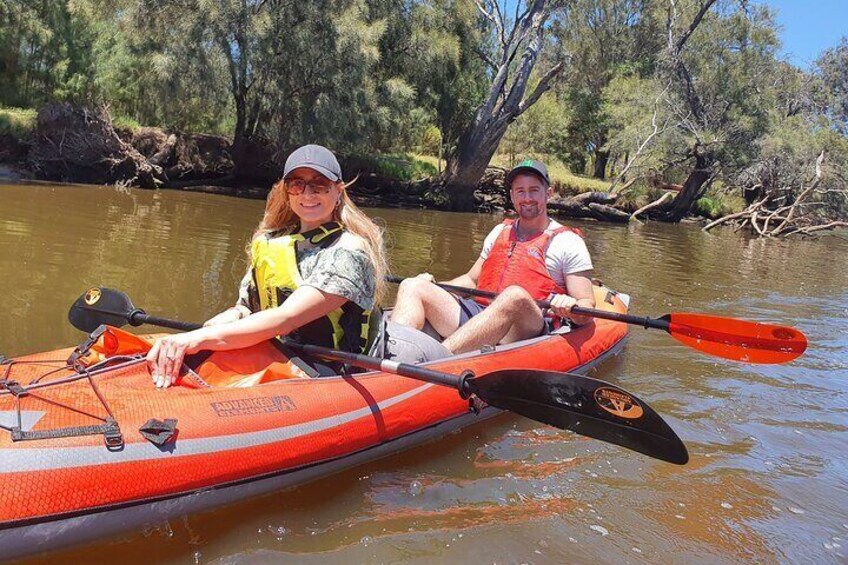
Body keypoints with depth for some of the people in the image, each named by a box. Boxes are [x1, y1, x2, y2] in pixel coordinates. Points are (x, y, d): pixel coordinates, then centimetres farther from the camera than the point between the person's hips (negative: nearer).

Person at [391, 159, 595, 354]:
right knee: (412, 287, -10)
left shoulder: (568, 242, 8)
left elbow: (586, 309, 3)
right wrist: (433, 286, 11)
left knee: (515, 296, -38)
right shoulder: (500, 231, 24)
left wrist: (570, 309, -22)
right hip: (475, 314, 6)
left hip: (527, 328, -5)